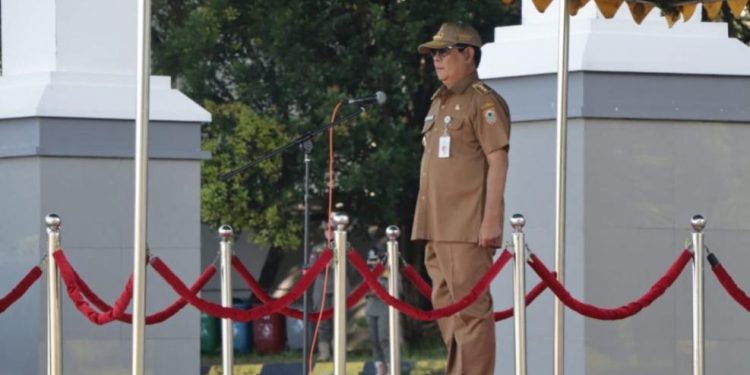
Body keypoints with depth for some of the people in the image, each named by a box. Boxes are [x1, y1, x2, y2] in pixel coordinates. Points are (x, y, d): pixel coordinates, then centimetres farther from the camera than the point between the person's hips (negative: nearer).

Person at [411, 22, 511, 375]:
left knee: (469, 307, -10)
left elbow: (498, 161, -12)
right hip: (438, 227, 9)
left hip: (467, 227, -9)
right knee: (445, 305, 12)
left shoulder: (483, 101, -6)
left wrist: (492, 218, -19)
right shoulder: (439, 104, 20)